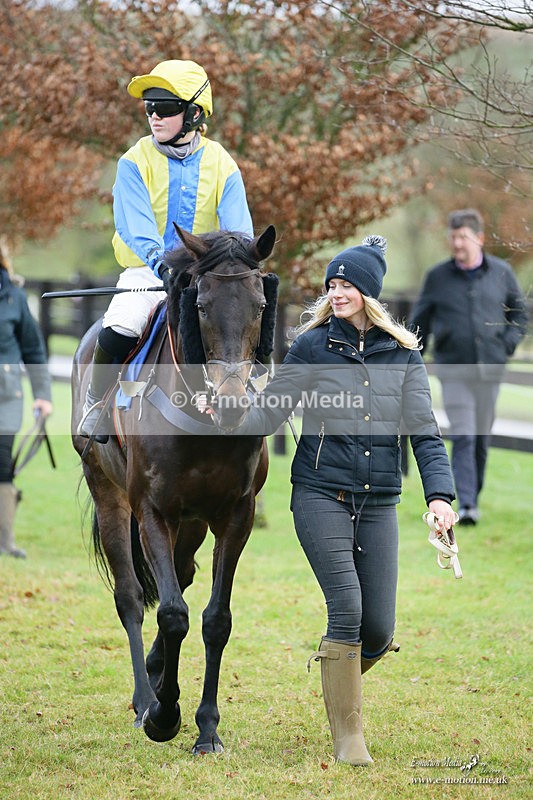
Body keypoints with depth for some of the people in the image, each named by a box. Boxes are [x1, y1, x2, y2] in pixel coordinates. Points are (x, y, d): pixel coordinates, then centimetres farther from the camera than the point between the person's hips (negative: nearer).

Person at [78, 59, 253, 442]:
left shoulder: (222, 165, 1)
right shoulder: (136, 162, -5)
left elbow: (238, 228, -8)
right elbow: (135, 224, -19)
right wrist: (160, 262, -38)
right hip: (146, 272, -2)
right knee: (117, 333, -26)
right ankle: (97, 402, 3)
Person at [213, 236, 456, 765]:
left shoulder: (402, 354, 6)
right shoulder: (312, 346, 1)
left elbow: (423, 431, 3)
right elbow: (269, 411, -2)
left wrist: (439, 493, -11)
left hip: (377, 503, 3)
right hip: (321, 496, -3)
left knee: (379, 629, 0)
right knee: (347, 608, -14)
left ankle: (341, 675, 35)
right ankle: (348, 738, -3)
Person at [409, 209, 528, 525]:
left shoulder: (501, 273, 4)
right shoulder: (438, 277, 1)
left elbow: (521, 313, 16)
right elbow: (420, 324, 9)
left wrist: (506, 345, 1)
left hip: (490, 370, 2)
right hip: (453, 371, -2)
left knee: (482, 440, 10)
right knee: (463, 438, -12)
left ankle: (474, 497, 26)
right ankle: (466, 505, -17)